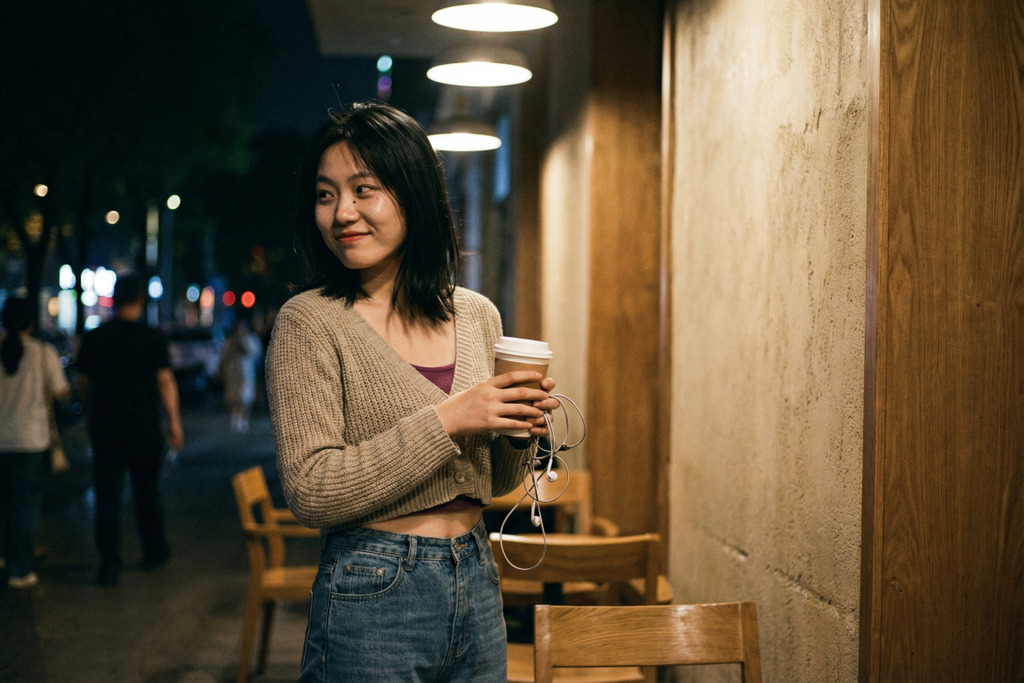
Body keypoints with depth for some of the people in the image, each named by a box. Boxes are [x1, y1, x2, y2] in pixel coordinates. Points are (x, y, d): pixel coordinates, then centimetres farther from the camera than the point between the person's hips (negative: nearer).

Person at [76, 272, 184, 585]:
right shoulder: (152, 337, -7)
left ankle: (109, 563, -4)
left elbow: (84, 383, 9)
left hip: (104, 427, 1)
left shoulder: (94, 337, 0)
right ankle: (154, 550, 27)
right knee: (147, 492, 14)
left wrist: (90, 414, 25)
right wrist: (174, 422, -2)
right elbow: (165, 381, -8)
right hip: (144, 427, -1)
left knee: (107, 495, 2)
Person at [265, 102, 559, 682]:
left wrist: (519, 430, -7)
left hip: (478, 585, 5)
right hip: (374, 593, -5)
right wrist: (445, 421, -21)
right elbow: (310, 490, -17)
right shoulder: (308, 322, -10)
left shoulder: (478, 316, 5)